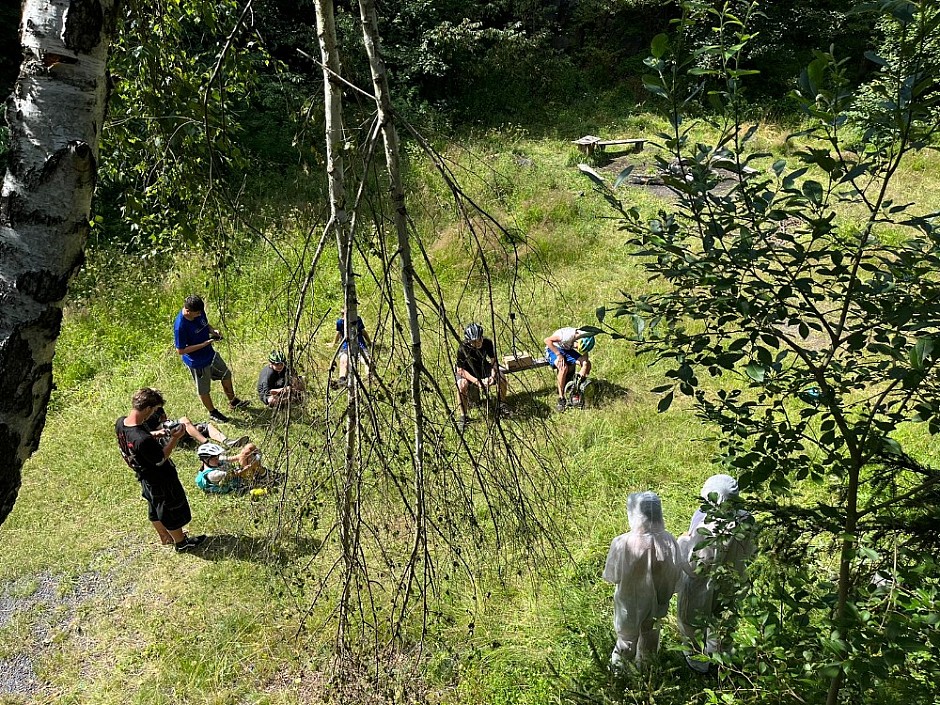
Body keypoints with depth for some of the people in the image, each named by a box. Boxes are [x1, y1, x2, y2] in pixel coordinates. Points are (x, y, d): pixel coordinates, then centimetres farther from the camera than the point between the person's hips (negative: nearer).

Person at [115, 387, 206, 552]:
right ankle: (181, 542, 41)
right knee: (172, 511, 18)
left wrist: (155, 434, 1)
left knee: (154, 508, 29)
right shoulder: (144, 440, -42)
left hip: (145, 478, 8)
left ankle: (165, 537, 53)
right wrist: (175, 438, -19)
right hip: (161, 481, -8)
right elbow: (160, 459, -25)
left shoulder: (120, 423, -17)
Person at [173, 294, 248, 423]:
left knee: (226, 374, 24)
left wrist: (213, 331, -12)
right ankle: (213, 412, 39)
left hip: (210, 353, 8)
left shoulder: (199, 313, -12)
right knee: (204, 389, 14)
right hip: (197, 362, -8)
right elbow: (180, 350, -26)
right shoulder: (180, 326, -33)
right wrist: (204, 344, -28)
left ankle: (233, 401, 47)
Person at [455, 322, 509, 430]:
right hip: (466, 370, -3)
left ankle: (501, 405, 5)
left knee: (501, 379, -21)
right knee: (462, 386, -35)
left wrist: (493, 375, -33)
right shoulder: (462, 349, -31)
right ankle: (464, 416, -19)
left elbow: (494, 361, -14)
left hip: (482, 367, 3)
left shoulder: (487, 343, -23)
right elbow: (461, 370, -26)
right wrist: (476, 381, -39)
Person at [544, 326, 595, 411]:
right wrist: (559, 355, -31)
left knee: (588, 364, -15)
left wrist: (581, 373, -29)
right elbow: (547, 340, -32)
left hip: (567, 350, 5)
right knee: (564, 367, -34)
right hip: (553, 349, -5)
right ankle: (561, 399, -23)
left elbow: (585, 361, -14)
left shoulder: (585, 340, -18)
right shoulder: (568, 335, -36)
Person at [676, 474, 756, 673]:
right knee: (720, 620, 33)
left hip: (703, 588, -6)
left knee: (692, 622, 24)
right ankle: (717, 655, 57)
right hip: (729, 585, 6)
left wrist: (684, 542, -18)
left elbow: (695, 567, -31)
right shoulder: (745, 521, -20)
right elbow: (747, 552, -2)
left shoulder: (706, 528, -40)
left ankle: (698, 661, 46)